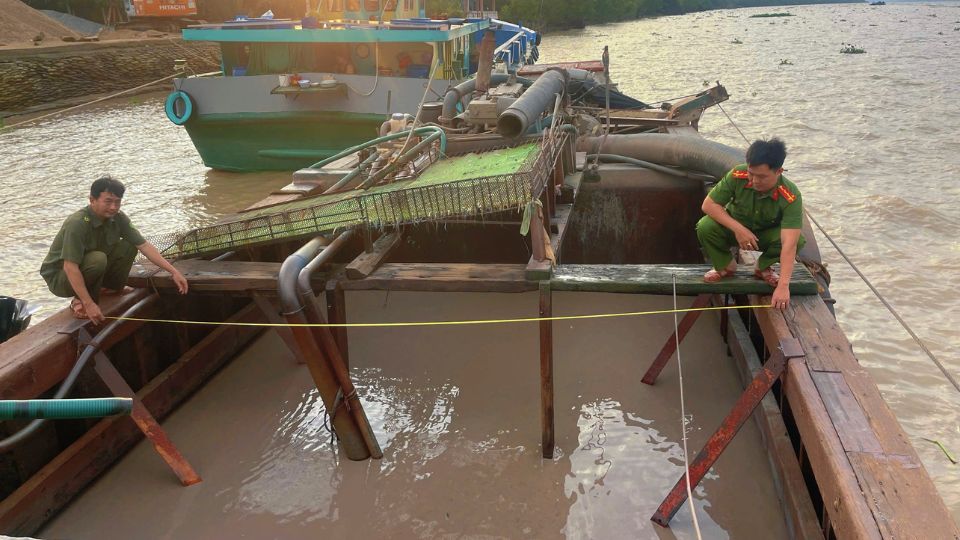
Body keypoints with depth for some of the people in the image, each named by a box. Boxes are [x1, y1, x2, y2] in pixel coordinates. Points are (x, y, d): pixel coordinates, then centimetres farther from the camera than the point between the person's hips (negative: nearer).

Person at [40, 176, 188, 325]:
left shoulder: (118, 218, -10)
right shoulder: (77, 223, -31)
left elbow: (144, 245, -9)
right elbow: (70, 267, -34)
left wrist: (174, 271, -17)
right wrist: (89, 304, -38)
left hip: (89, 269, 7)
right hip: (59, 277, -7)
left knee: (128, 247, -11)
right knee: (97, 259, -35)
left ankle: (111, 288, 12)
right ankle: (80, 302, -12)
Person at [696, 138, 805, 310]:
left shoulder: (791, 197, -33)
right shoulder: (738, 176, -28)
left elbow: (789, 243, -41)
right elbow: (708, 204, -21)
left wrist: (783, 286, -50)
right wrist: (738, 229, -33)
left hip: (767, 234, -1)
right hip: (735, 228, 1)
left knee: (796, 240, -32)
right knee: (705, 227, -30)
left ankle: (763, 267, 1)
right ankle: (726, 266, 1)